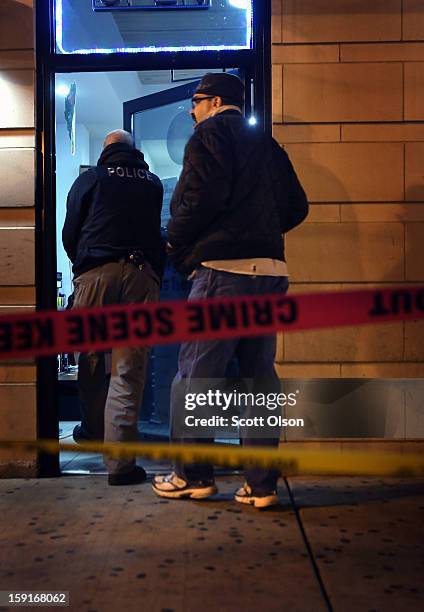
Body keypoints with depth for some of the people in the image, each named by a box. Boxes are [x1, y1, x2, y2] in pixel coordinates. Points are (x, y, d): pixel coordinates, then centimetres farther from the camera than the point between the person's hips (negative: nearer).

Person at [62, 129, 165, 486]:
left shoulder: (90, 179, 11)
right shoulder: (153, 183, 18)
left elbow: (69, 232, 12)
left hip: (96, 272, -1)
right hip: (142, 274, 1)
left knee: (91, 357, 15)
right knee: (129, 368, -3)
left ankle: (94, 430, 30)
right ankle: (120, 460, -6)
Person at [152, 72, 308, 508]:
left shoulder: (210, 133, 2)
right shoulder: (268, 145, 22)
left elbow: (201, 195, -13)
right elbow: (297, 207, 17)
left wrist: (176, 244, 0)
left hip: (223, 268, -7)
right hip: (270, 271, 7)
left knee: (195, 373, 2)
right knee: (260, 375, 8)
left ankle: (193, 475, 11)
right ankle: (261, 484, 11)